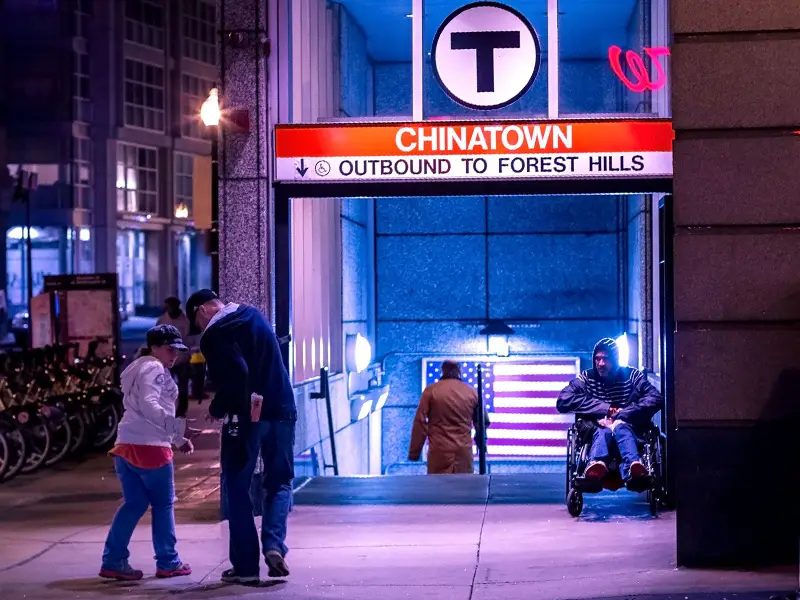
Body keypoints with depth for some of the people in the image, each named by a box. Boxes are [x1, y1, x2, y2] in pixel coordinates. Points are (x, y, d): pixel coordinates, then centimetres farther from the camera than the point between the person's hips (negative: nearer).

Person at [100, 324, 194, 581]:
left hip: (127, 444, 9)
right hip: (148, 445, -9)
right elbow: (149, 405, -24)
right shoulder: (154, 369, -8)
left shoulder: (141, 369, 25)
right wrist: (178, 426, -33)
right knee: (163, 504, 3)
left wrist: (177, 439, 25)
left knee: (134, 504, 10)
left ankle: (113, 561, 5)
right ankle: (168, 562, 9)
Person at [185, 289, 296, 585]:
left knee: (237, 489, 7)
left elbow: (234, 377, -22)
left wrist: (217, 408, -7)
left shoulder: (213, 335, -10)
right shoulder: (254, 315, 13)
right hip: (281, 411, 6)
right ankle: (274, 544, -7)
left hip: (244, 417, -6)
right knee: (279, 482, 15)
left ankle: (245, 565, 6)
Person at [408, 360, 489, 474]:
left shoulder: (431, 391, 1)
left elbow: (420, 422, -2)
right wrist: (480, 438, 37)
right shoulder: (472, 392, 8)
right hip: (464, 450, 2)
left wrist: (414, 452, 2)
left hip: (439, 451, -2)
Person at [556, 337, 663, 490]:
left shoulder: (632, 376, 10)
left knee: (620, 427, -36)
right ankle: (596, 464, -70)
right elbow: (563, 401, -6)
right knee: (603, 430, -35)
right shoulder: (586, 378, 11)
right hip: (594, 432, 0)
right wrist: (605, 408, -12)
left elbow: (656, 399, -7)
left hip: (629, 430, 0)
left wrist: (620, 414, -19)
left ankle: (634, 471, -66)